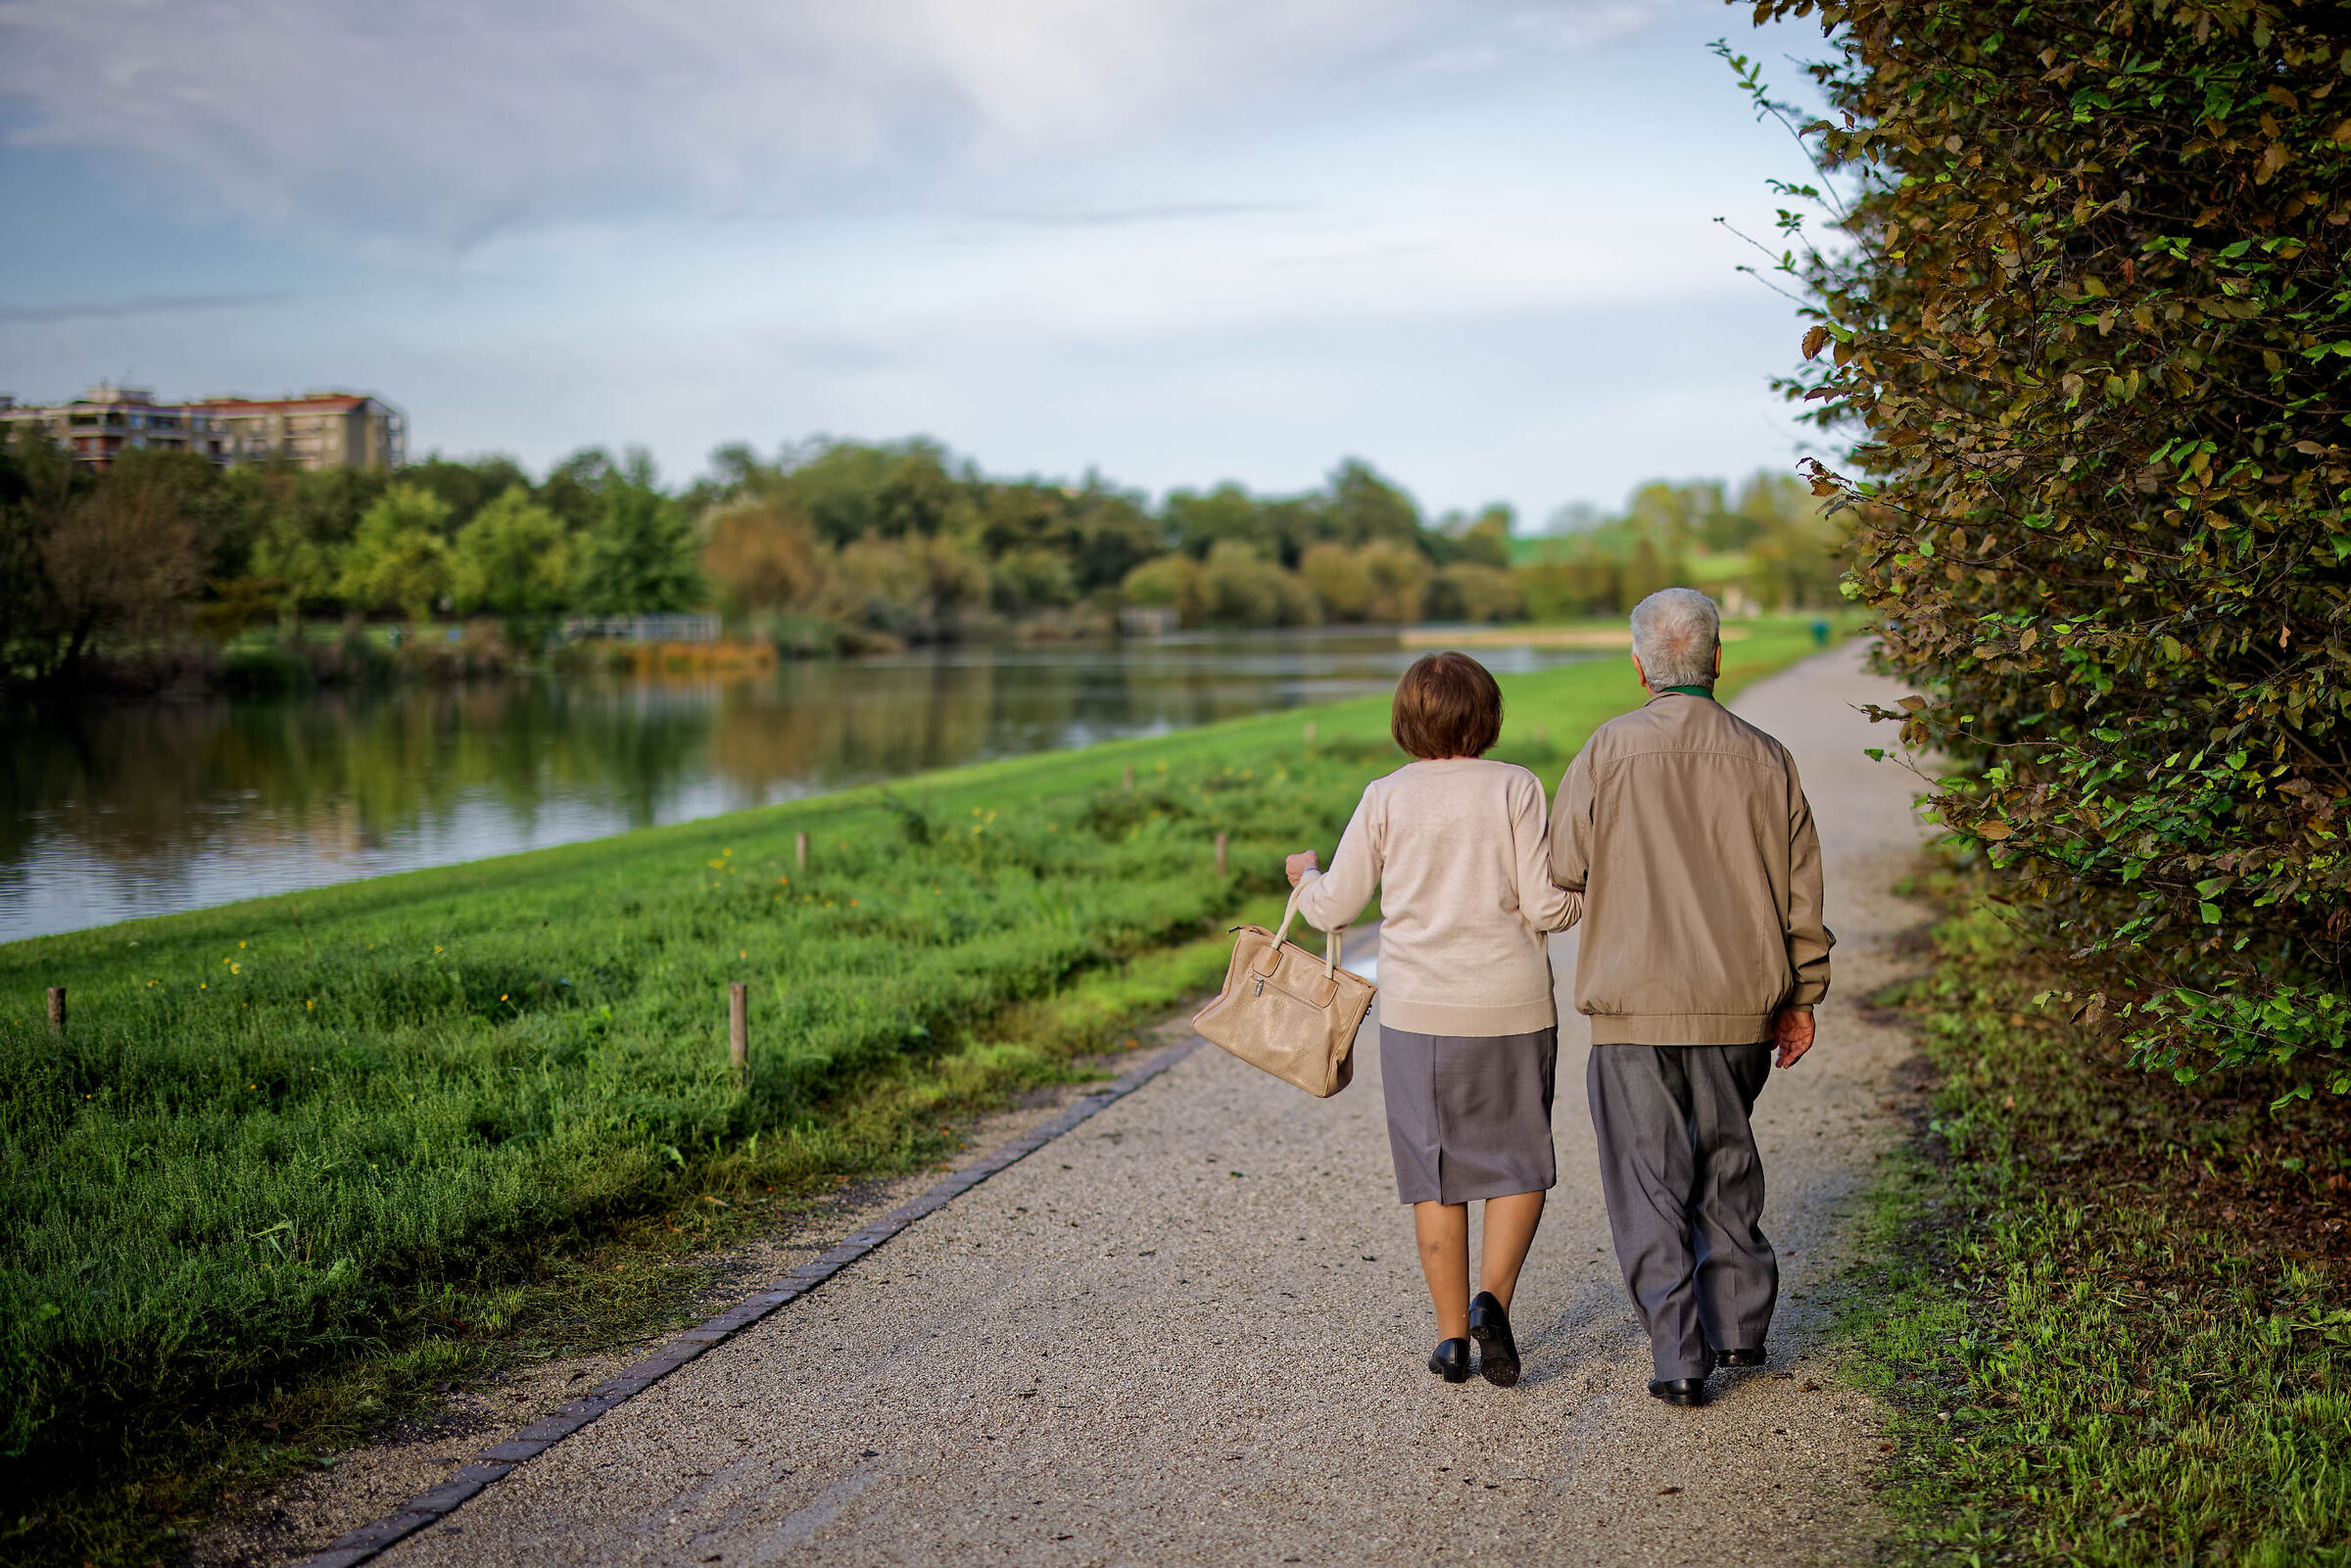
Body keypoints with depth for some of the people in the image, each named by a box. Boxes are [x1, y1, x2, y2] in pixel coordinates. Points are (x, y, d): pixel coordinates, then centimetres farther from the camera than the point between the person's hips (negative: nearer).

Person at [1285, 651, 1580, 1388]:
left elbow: (1333, 908, 2)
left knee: (1436, 1173, 11)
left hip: (1417, 1013, 1)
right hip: (1511, 1008, -1)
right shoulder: (1514, 788, -5)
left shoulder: (1386, 798, -1)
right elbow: (1546, 906, -9)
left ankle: (1452, 1336, 14)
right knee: (1518, 1165, 12)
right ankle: (1492, 1298, -9)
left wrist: (1305, 876, 24)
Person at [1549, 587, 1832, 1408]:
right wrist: (1800, 996, 15)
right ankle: (1739, 1319, 23)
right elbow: (1799, 890, 6)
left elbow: (1563, 868, -7)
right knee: (1727, 1157, 22)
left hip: (1636, 1003, -3)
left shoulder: (1609, 750, -8)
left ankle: (1679, 1359, 2)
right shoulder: (1765, 758, 2)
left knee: (1651, 1181, 3)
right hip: (1739, 1002, 3)